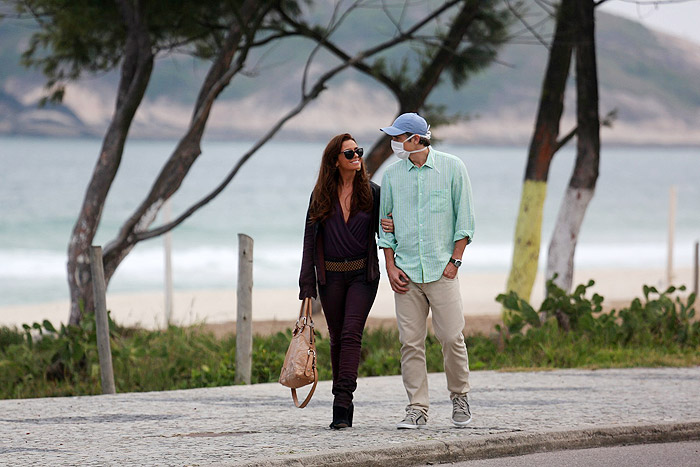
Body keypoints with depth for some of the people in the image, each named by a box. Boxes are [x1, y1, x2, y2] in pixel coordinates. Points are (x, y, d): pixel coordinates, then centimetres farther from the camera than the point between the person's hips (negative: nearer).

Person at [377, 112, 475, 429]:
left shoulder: (452, 168, 1)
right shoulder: (392, 175, 9)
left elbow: (465, 218, 2)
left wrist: (454, 261, -5)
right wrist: (391, 267, 4)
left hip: (442, 271, -2)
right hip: (406, 272, 3)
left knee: (451, 337, -6)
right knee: (411, 342, -2)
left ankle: (460, 397, 15)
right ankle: (417, 409, 3)